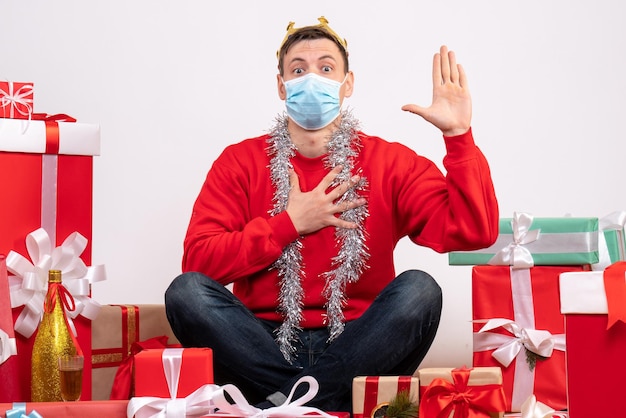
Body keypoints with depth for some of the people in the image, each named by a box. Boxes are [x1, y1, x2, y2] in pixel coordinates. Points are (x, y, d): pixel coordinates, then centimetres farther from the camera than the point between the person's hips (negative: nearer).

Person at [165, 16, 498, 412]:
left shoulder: (390, 162, 4)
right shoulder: (240, 162, 5)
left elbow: (473, 232, -9)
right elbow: (198, 260, -6)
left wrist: (458, 134, -17)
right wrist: (289, 223, -9)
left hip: (355, 349, 0)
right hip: (265, 347, 0)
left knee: (419, 289, -27)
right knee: (186, 290, -24)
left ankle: (284, 401, -23)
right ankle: (326, 402, -24)